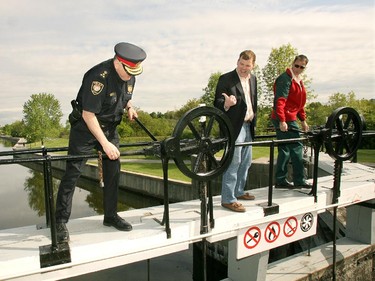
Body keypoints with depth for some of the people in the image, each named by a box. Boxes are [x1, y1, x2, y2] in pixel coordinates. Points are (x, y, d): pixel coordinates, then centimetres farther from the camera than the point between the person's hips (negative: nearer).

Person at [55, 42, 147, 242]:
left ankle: (110, 216, 20)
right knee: (72, 173, -4)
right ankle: (61, 221, 9)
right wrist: (105, 144, -27)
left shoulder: (129, 76, -5)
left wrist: (129, 107, -3)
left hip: (110, 127, 7)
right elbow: (88, 115, -26)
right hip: (85, 127, -6)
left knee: (113, 172, 6)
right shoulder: (99, 77, -27)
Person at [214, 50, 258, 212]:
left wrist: (254, 120, 15)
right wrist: (226, 104, -34)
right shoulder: (226, 79, -10)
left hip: (248, 126, 8)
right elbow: (217, 103, -13)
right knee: (233, 162, -7)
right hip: (234, 127, -8)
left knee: (245, 162, 16)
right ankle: (228, 199, 2)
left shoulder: (253, 79, 12)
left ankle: (238, 192, 32)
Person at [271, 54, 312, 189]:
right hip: (285, 120, -10)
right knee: (297, 148, -4)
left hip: (290, 118, 10)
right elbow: (279, 101, -20)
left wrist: (303, 120, 24)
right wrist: (282, 121, -27)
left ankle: (280, 181, 16)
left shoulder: (299, 81, 20)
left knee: (285, 150, 10)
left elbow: (299, 102, 27)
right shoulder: (285, 79, -11)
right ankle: (299, 181, 6)